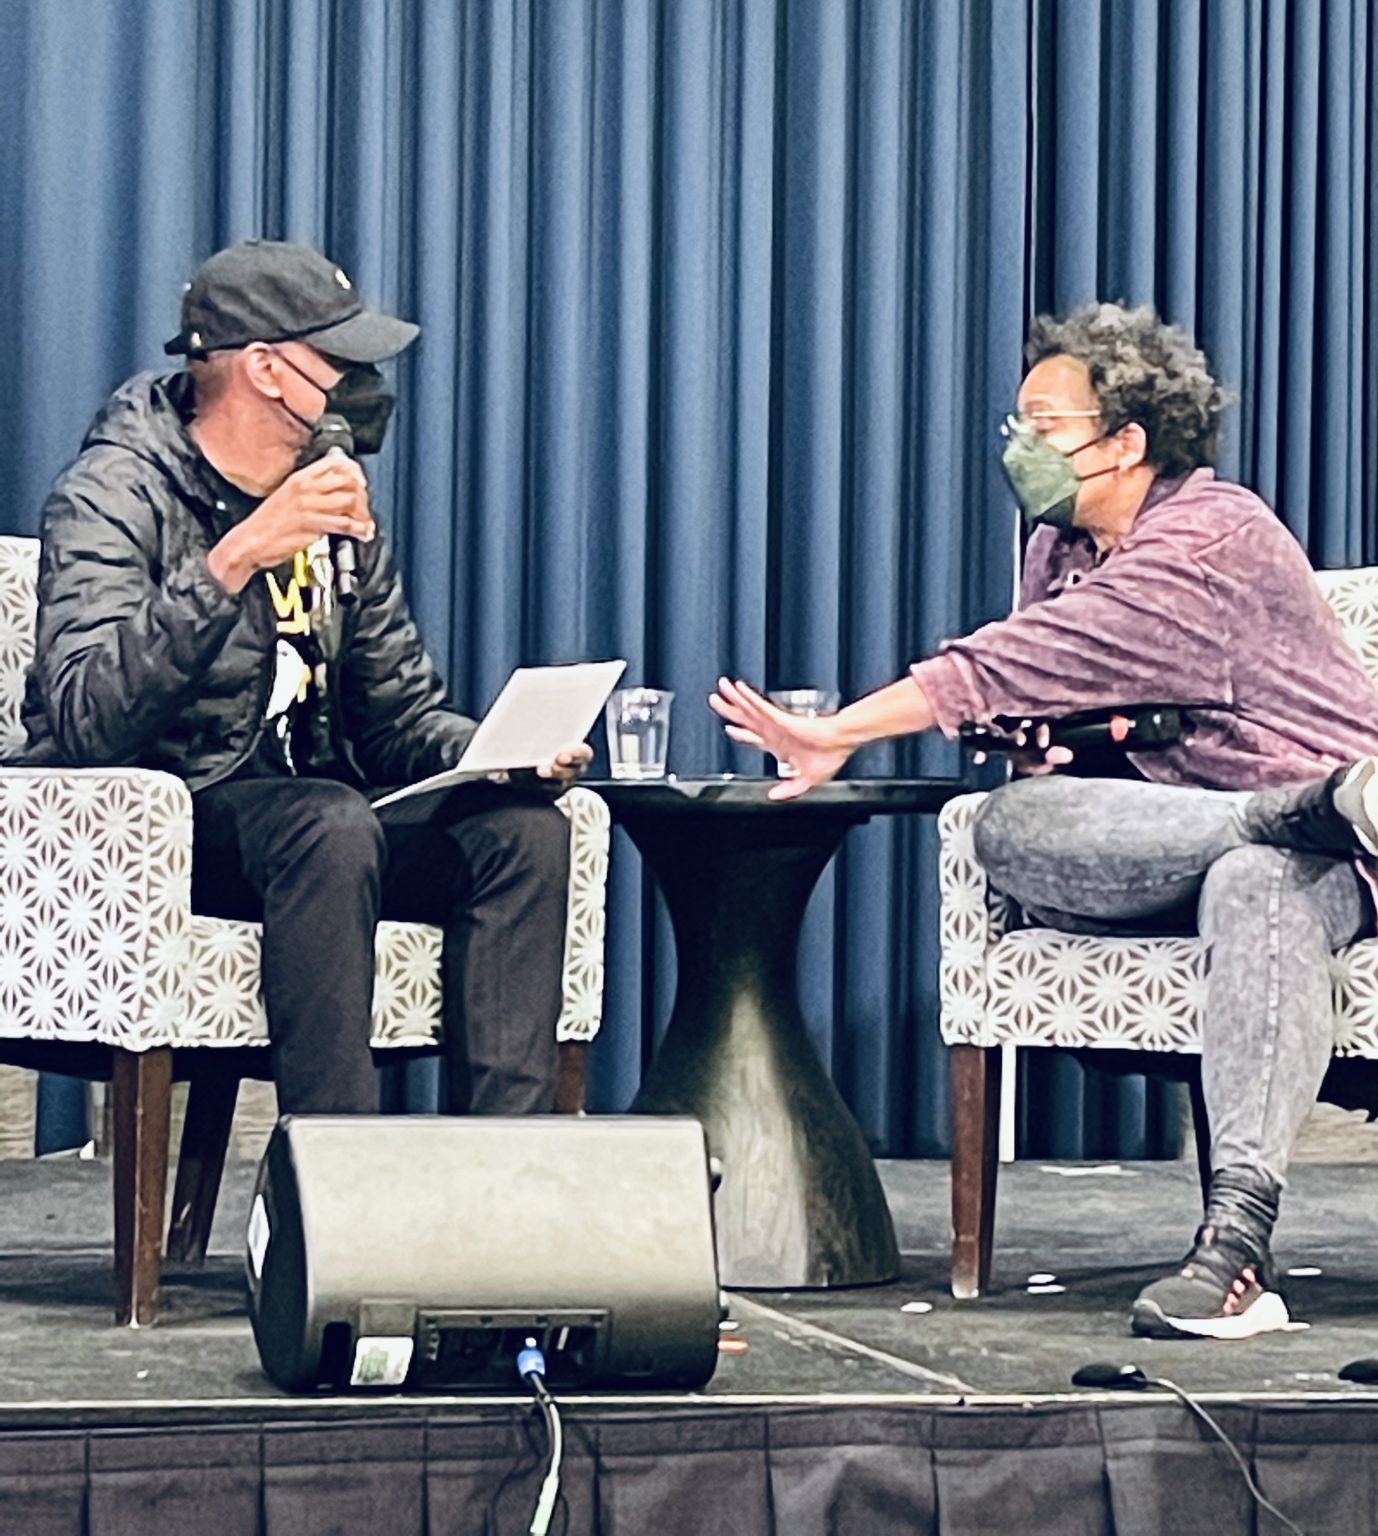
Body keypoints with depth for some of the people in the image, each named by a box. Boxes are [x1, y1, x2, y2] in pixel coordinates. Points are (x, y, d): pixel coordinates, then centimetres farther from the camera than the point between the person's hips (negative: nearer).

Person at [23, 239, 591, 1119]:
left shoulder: (335, 504, 12)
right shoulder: (115, 499, -11)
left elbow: (401, 713, 15)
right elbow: (85, 723, -27)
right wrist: (233, 562, -36)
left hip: (301, 825, 7)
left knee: (524, 829, -17)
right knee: (332, 824, -36)